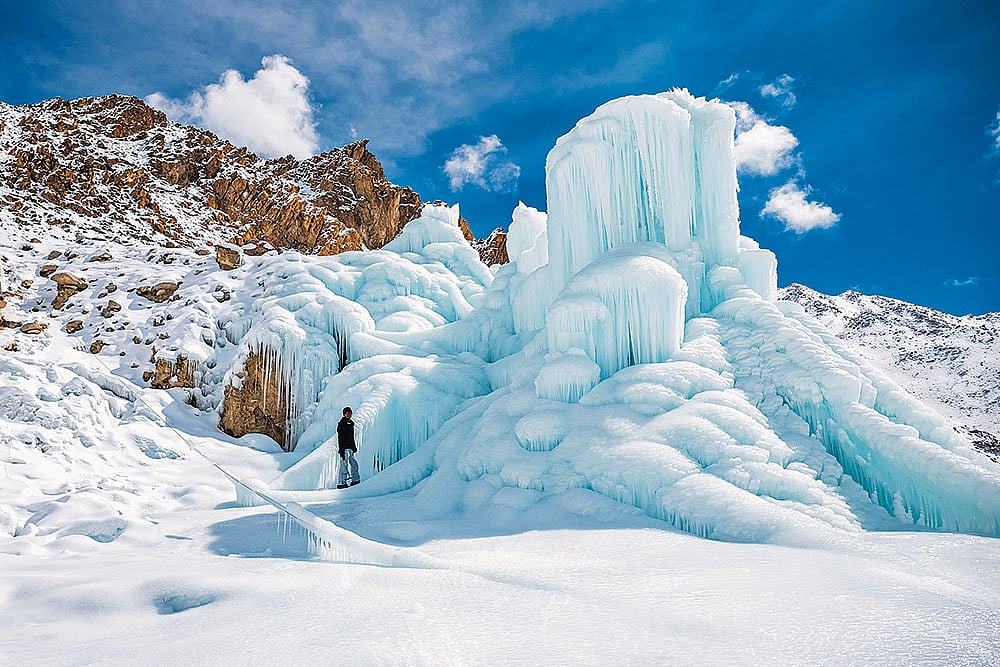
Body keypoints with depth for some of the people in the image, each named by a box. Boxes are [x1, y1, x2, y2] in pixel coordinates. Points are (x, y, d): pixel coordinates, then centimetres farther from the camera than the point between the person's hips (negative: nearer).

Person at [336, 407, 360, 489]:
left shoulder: (351, 423, 17)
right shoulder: (341, 424, -9)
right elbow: (340, 438, -15)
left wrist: (354, 447, 23)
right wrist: (341, 450, -20)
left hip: (350, 448, 9)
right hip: (344, 448, -9)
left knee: (354, 464, 9)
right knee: (344, 465, -9)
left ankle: (355, 480, 18)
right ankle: (342, 483, -6)